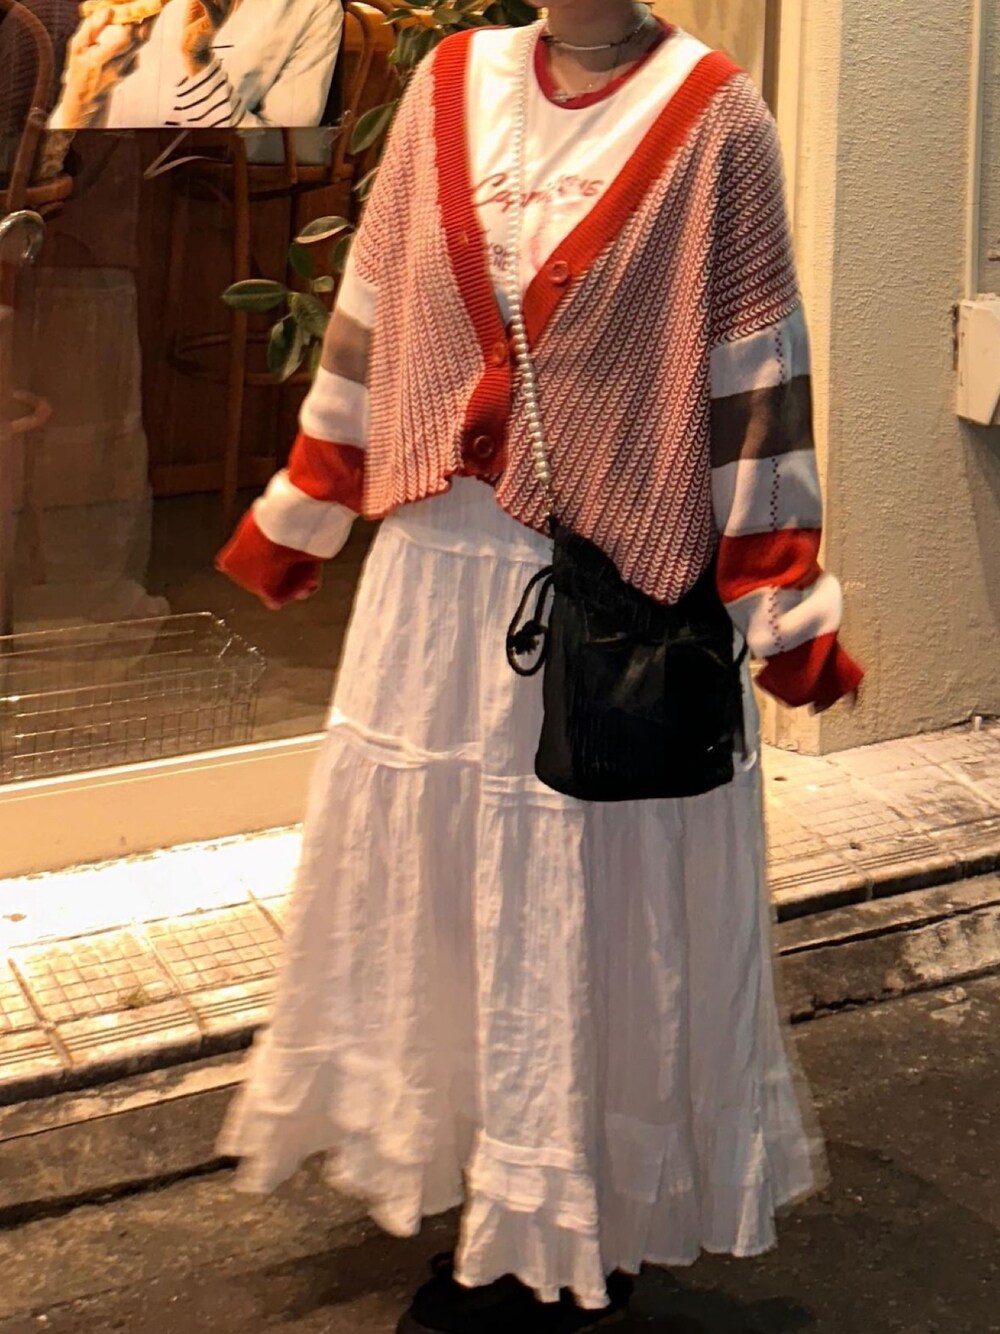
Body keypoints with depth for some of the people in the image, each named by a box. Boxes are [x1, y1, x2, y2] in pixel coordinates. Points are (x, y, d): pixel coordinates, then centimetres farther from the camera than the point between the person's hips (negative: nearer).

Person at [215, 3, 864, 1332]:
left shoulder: (711, 114, -7)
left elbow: (757, 369, -7)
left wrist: (780, 603, -7)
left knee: (595, 905, 6)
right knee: (426, 874, 14)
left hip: (621, 587, -5)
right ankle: (476, 1193, 35)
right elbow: (370, 319, 11)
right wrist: (299, 514, 14)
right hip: (440, 569, 5)